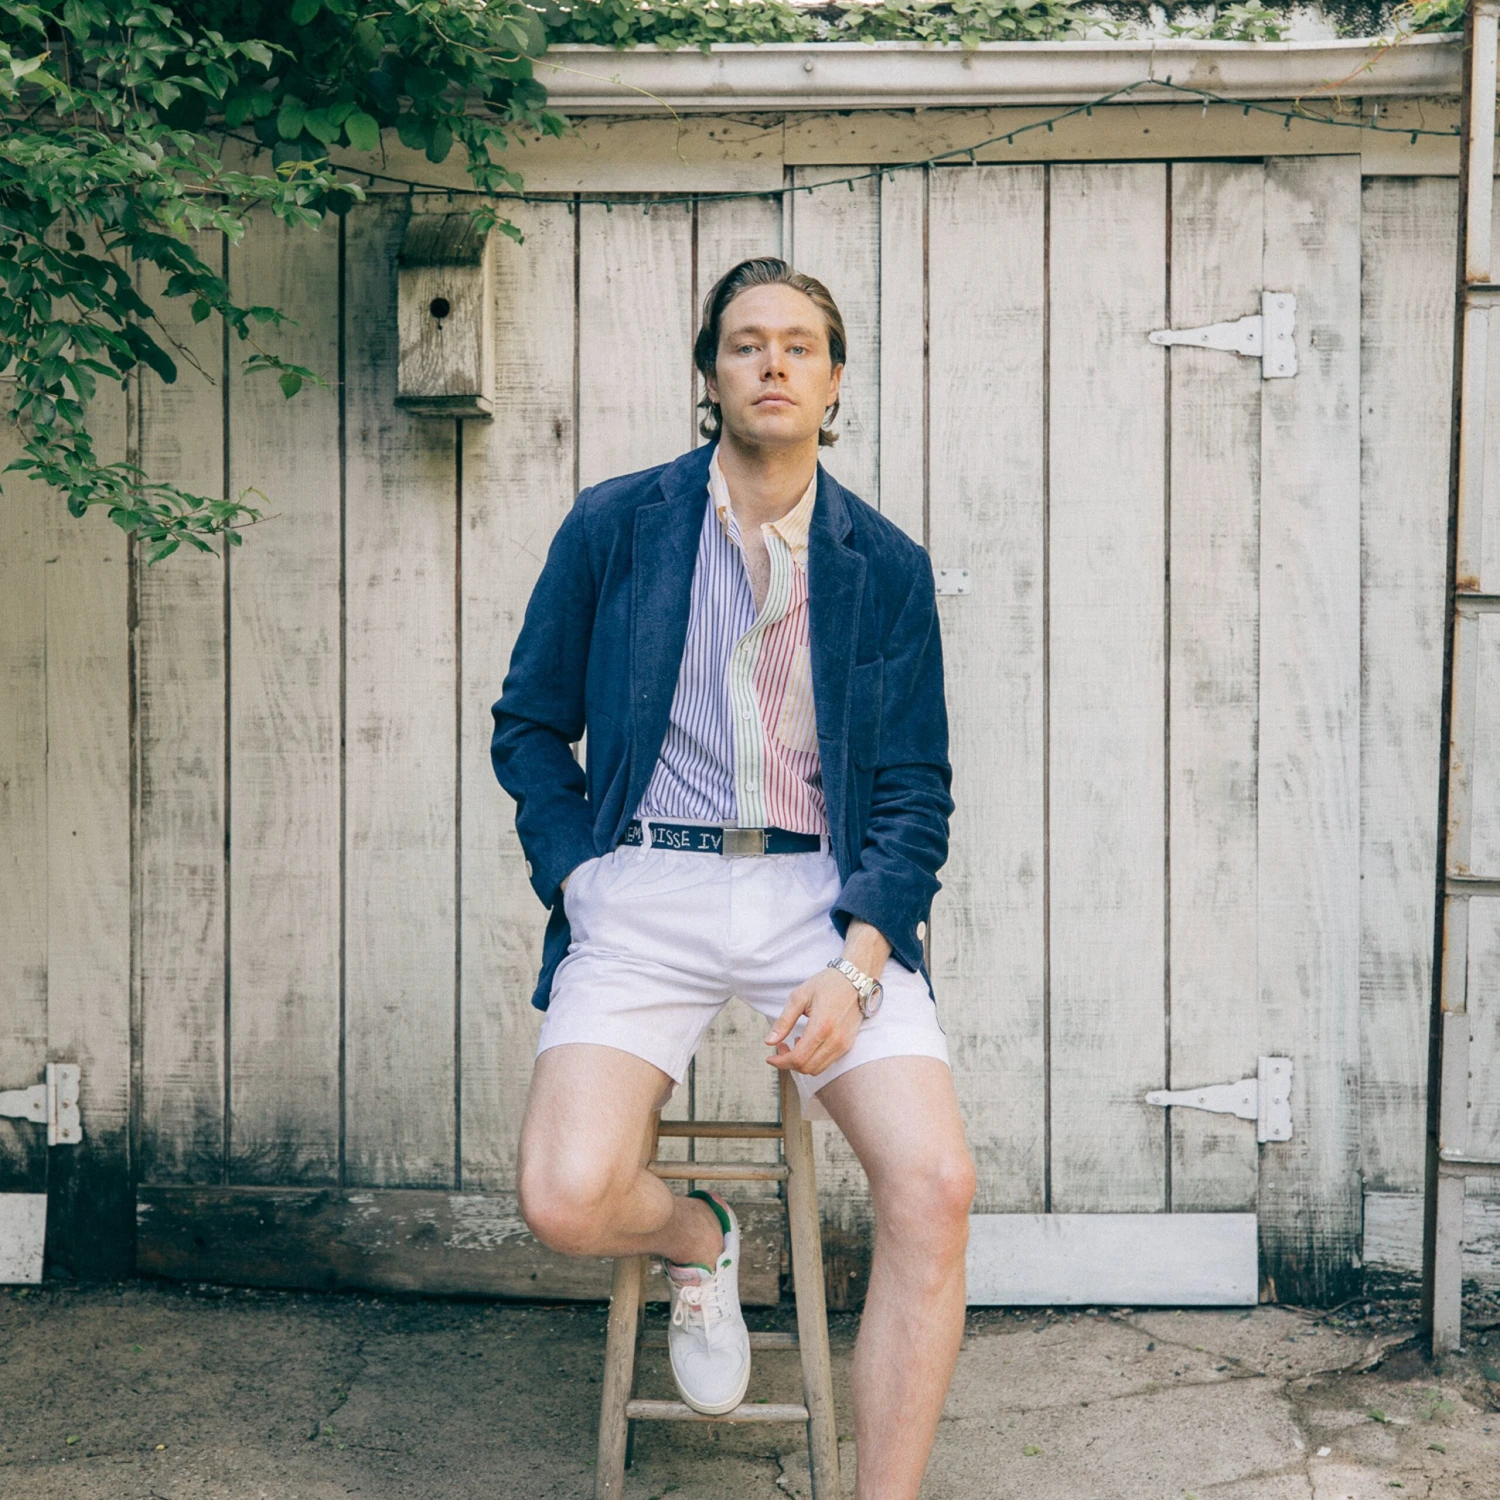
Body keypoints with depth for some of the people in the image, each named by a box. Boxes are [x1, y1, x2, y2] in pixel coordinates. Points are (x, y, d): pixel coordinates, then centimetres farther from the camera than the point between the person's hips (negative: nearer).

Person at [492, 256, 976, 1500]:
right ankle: (698, 1239, 16)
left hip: (824, 893, 1)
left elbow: (916, 788, 6)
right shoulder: (613, 527, 5)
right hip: (648, 891, 0)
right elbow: (529, 727, 12)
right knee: (568, 1198, -22)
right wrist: (578, 881, -4)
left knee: (936, 1186, -21)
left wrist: (857, 962, -9)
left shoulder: (888, 566, 7)